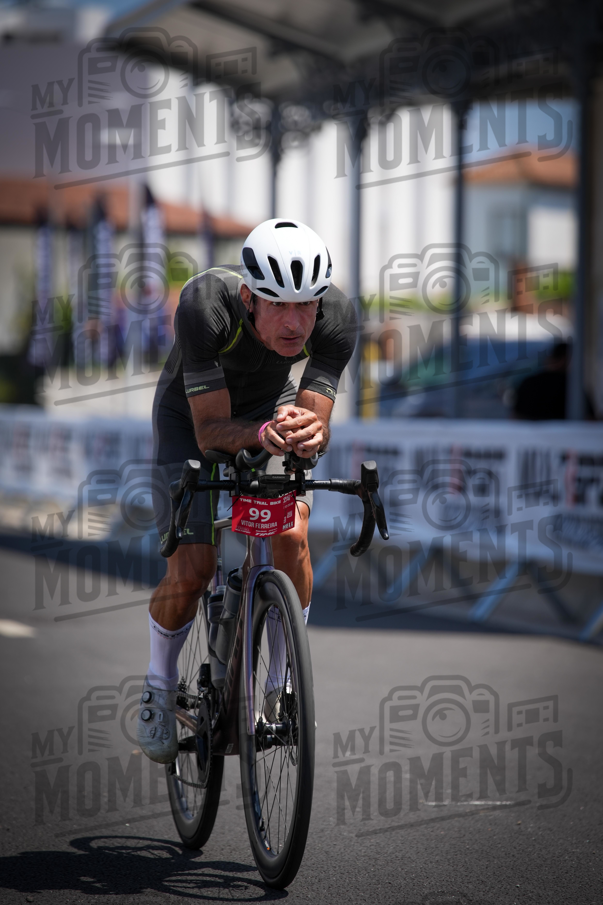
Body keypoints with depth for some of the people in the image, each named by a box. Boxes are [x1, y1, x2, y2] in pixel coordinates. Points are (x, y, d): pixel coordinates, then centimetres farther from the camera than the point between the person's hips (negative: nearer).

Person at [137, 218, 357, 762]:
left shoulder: (337, 315, -33)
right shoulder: (205, 305, -40)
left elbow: (315, 422, -30)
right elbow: (210, 431, -37)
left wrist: (308, 433, -54)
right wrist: (264, 433, -57)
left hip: (272, 403, 2)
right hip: (192, 414, -2)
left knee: (292, 535, -22)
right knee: (191, 570, -14)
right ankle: (159, 691, 14)